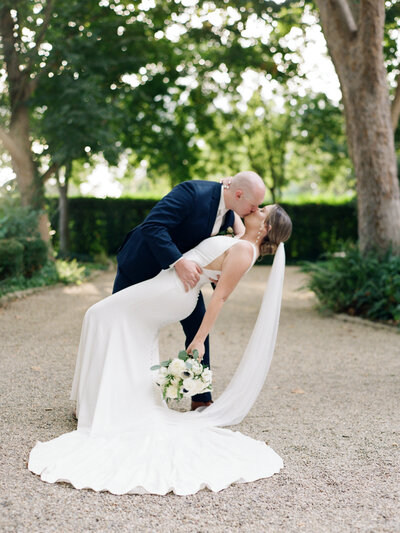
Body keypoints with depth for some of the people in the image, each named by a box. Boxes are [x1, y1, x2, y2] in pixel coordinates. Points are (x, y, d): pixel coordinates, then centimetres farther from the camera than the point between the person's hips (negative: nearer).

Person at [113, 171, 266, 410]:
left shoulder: (230, 214, -9)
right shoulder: (192, 192, -32)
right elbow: (152, 226, -38)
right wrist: (179, 262, -44)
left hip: (186, 268, 6)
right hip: (143, 263, -6)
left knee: (198, 326, -1)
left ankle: (201, 399, 12)